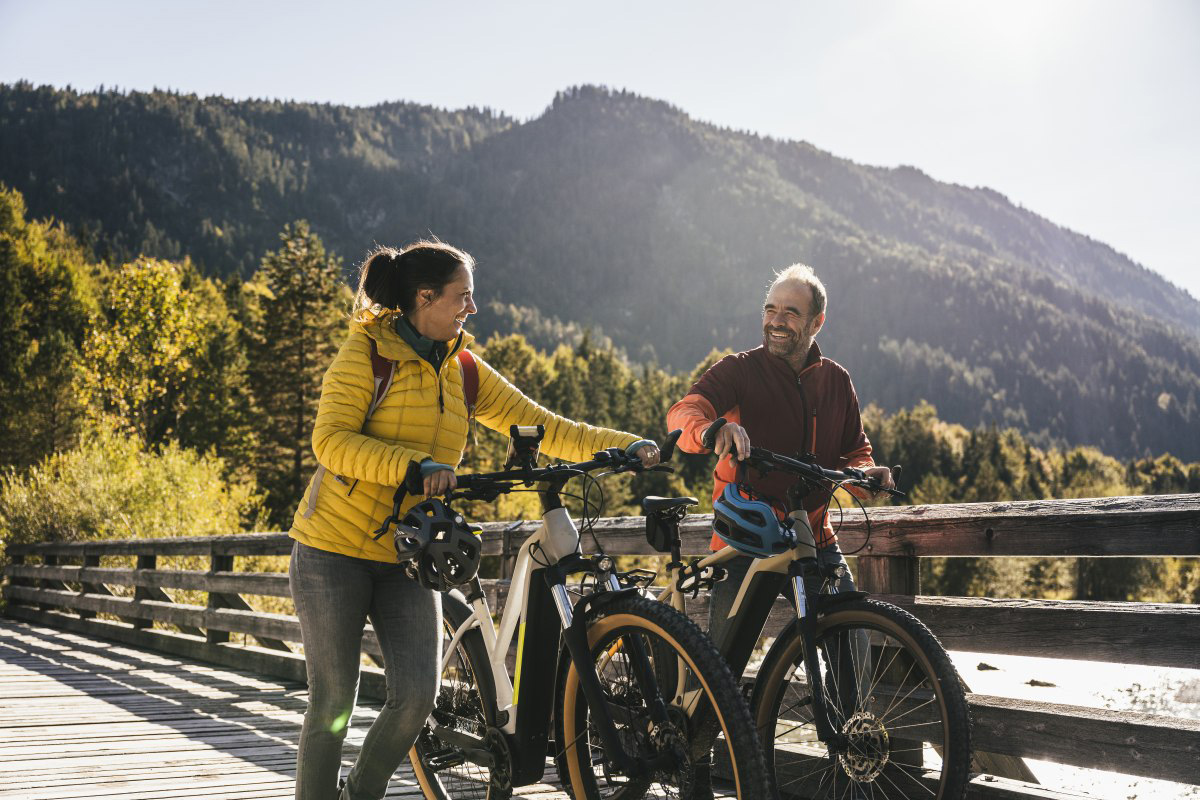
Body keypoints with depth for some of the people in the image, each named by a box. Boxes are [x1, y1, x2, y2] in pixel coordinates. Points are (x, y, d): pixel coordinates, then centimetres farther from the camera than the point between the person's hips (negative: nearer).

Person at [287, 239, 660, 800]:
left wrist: (624, 445, -7)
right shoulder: (366, 351, -8)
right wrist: (415, 464, -31)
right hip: (334, 549, -4)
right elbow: (330, 441, -19)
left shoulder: (461, 368, 7)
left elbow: (538, 425, 4)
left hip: (405, 554, 5)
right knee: (334, 699, -2)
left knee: (418, 695, -6)